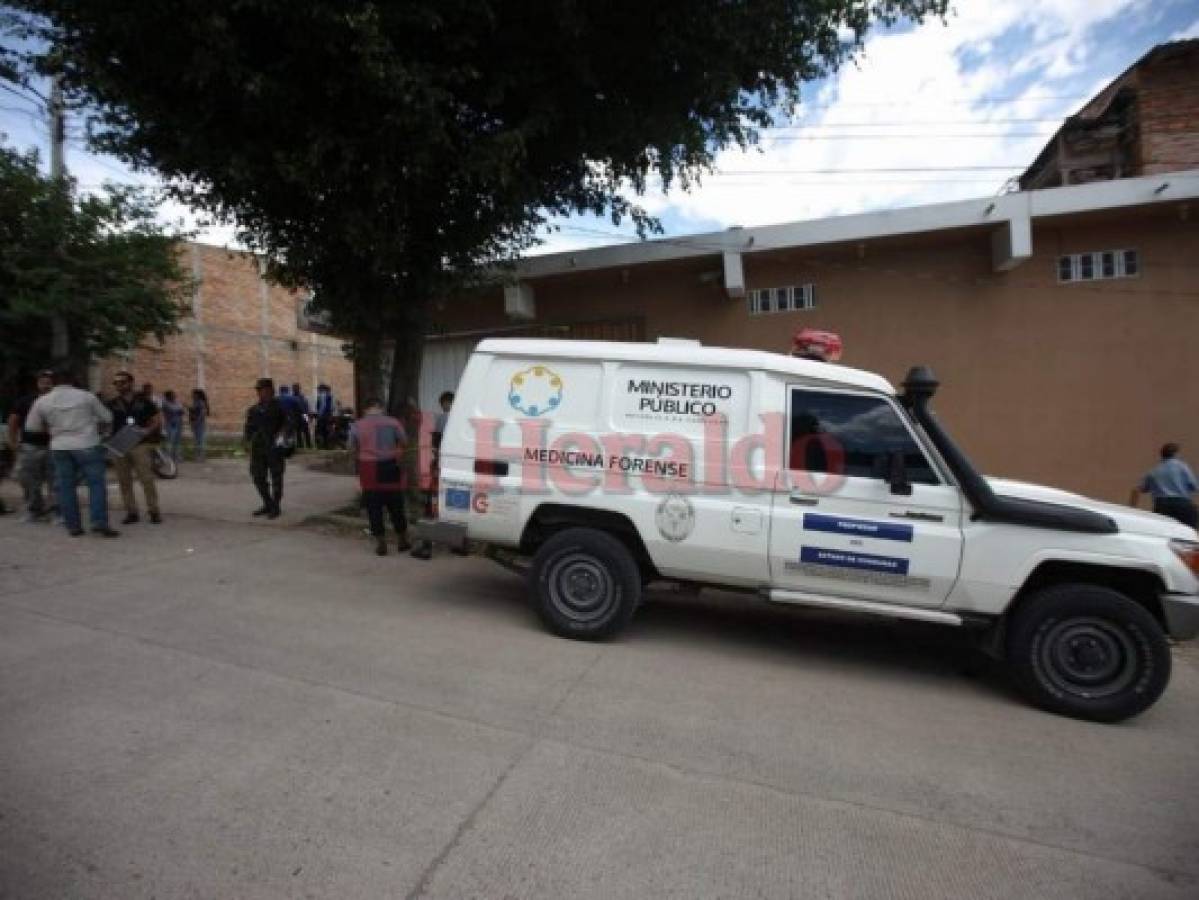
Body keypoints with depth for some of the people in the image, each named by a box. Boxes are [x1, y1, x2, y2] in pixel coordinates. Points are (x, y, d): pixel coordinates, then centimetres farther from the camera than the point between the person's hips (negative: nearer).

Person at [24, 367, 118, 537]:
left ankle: (72, 525, 10)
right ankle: (99, 522, -11)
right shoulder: (86, 396, -5)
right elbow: (107, 417, 2)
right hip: (87, 445, -3)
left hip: (59, 447, 3)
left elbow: (32, 426, 10)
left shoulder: (42, 401, 3)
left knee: (66, 486, 8)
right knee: (96, 483, -2)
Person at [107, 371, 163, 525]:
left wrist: (148, 430, -10)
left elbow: (158, 420, 7)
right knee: (124, 481, 5)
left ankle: (153, 510, 1)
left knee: (147, 478, -6)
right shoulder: (112, 404, 11)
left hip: (140, 444, -2)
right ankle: (131, 512, 11)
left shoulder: (143, 401, 7)